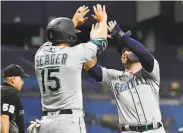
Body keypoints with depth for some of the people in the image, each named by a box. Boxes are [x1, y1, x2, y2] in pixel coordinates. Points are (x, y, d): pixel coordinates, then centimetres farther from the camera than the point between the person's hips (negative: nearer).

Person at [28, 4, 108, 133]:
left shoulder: (40, 54, 9)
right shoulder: (74, 53, -6)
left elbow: (56, 39, 32)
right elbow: (101, 42, 12)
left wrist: (75, 21, 47)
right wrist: (103, 20, 32)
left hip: (46, 122, 6)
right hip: (69, 122, -6)